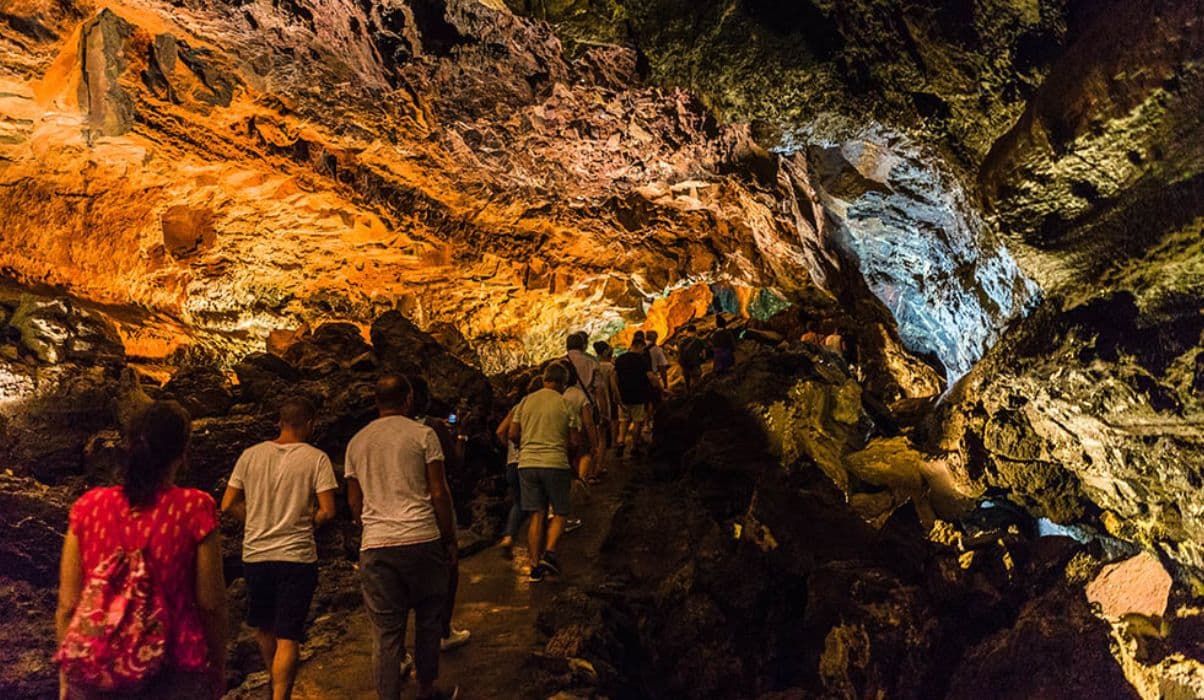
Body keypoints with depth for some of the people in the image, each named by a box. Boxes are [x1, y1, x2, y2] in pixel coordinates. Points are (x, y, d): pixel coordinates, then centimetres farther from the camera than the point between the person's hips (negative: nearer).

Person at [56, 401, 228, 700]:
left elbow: (67, 605, 0)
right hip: (172, 675, -3)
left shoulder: (88, 507, -4)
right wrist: (218, 667, 7)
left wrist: (65, 675, 13)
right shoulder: (195, 508, -11)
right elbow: (210, 605, -7)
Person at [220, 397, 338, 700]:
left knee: (263, 628, 24)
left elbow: (228, 505, 4)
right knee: (288, 638, 2)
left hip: (255, 555, 4)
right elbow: (327, 511, -13)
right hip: (297, 557, -4)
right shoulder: (316, 458, -8)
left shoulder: (250, 455, 2)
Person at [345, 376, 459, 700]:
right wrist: (450, 539, 5)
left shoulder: (356, 443, 10)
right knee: (428, 619, 16)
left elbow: (353, 501, 14)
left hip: (375, 546, 3)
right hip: (421, 540, -2)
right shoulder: (423, 435, -2)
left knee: (385, 633, 6)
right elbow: (439, 494, -4)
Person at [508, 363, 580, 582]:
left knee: (537, 516, 8)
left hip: (527, 463, 4)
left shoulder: (525, 402, 7)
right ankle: (550, 552, -11)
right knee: (560, 513, 10)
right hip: (556, 464, -3)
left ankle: (535, 565, 6)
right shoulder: (565, 404, -2)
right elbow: (575, 441, -3)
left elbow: (513, 435, 7)